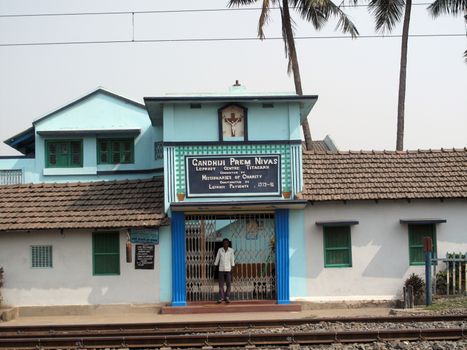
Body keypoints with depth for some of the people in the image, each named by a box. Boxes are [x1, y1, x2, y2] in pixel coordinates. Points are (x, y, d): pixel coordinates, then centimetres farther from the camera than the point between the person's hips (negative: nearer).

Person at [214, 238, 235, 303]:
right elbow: (217, 259, 7)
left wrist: (232, 267, -6)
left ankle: (227, 297, 10)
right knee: (221, 284, -1)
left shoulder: (231, 250, -1)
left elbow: (232, 259, -1)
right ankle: (221, 298, 1)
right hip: (221, 269, 1)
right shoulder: (220, 250, 1)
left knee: (228, 284, -1)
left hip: (228, 269, 0)